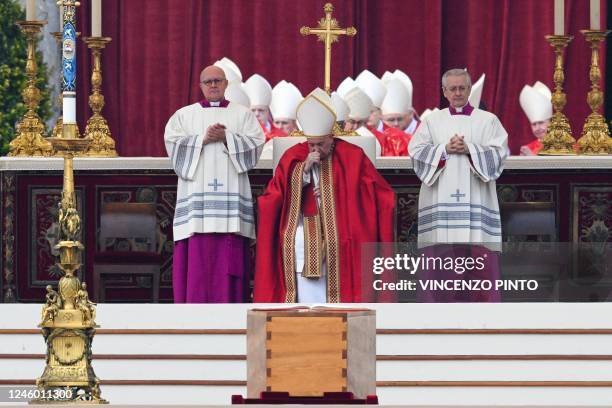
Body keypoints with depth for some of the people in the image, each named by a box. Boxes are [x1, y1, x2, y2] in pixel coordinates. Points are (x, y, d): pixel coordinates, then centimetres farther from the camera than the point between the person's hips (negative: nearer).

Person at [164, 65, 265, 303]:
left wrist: (226, 138, -10)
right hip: (196, 195, 0)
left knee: (228, 260, -6)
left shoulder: (242, 114, 15)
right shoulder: (184, 115, 16)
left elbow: (255, 143, 2)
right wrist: (203, 139, -9)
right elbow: (173, 143, 2)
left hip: (230, 193, 0)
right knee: (197, 255, -7)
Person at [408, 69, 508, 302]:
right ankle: (442, 304, -2)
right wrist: (445, 149, -10)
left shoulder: (488, 120, 10)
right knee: (442, 252, -5)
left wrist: (469, 149, -12)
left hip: (475, 197, -1)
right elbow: (416, 150, 3)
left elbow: (499, 151, -1)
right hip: (441, 197, 1)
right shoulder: (432, 121, 13)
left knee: (477, 252, -7)